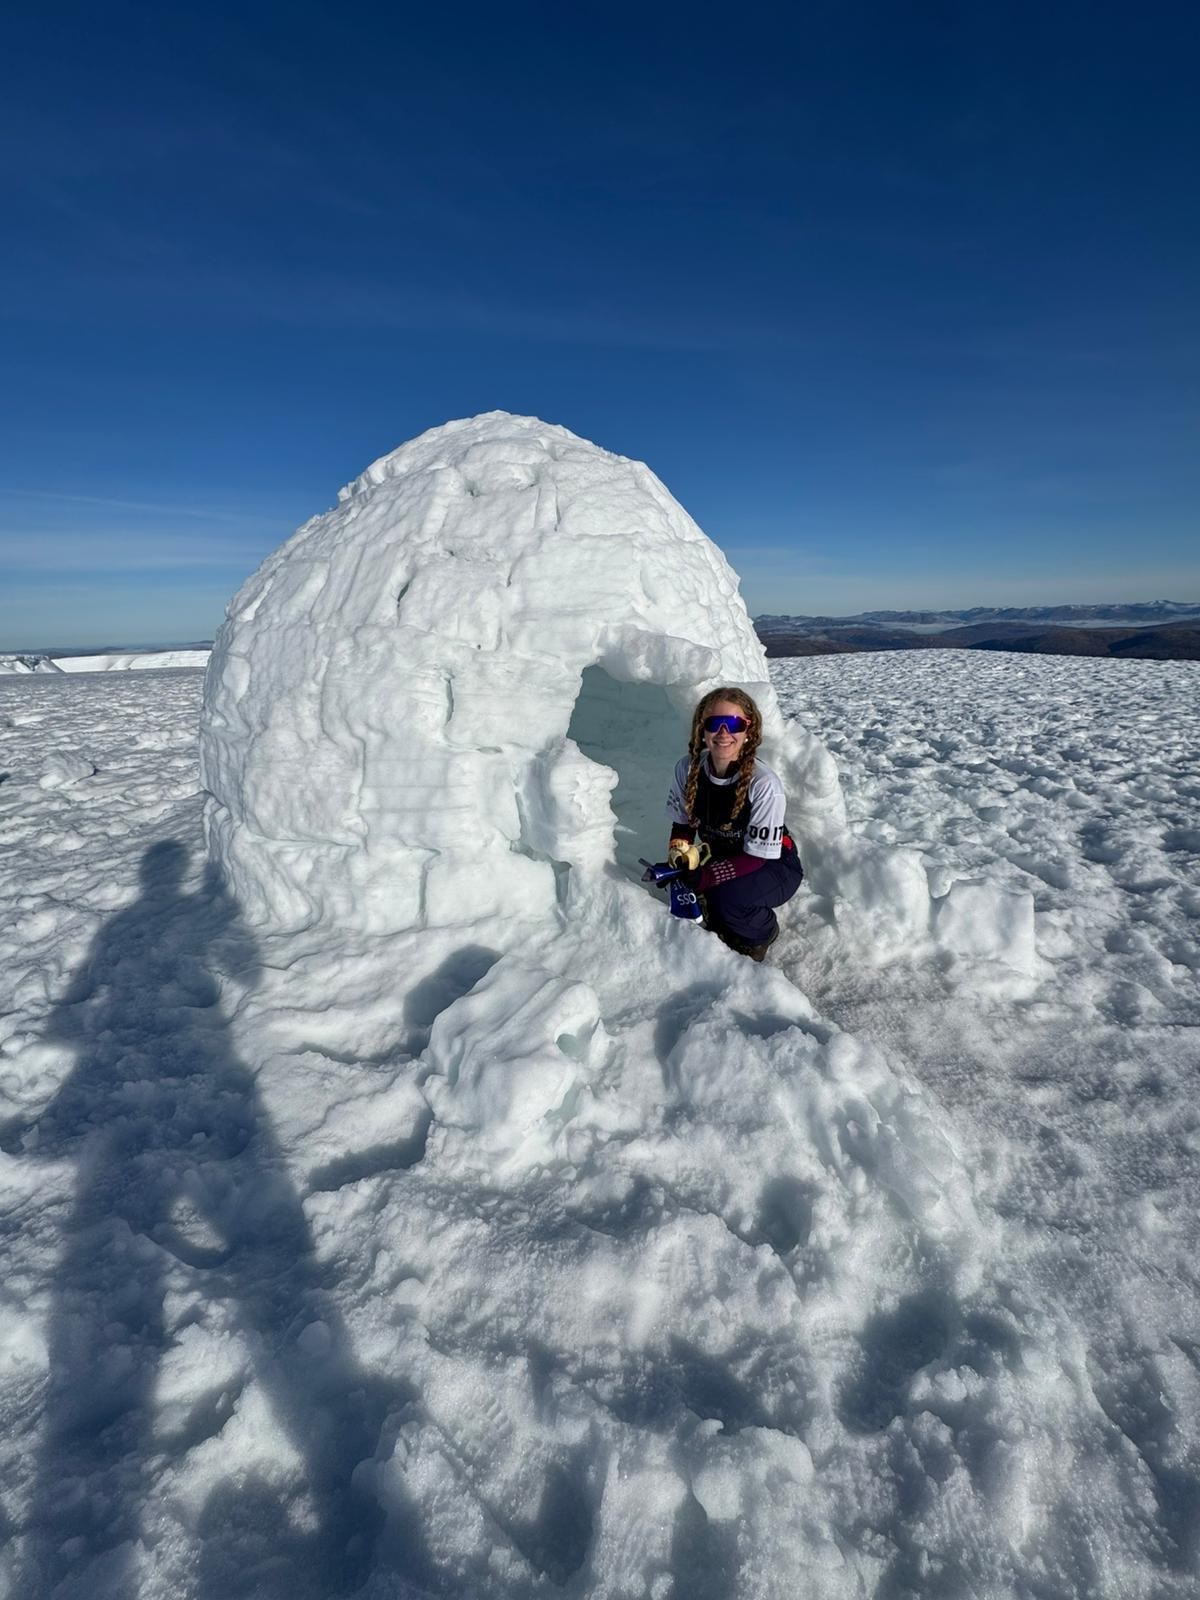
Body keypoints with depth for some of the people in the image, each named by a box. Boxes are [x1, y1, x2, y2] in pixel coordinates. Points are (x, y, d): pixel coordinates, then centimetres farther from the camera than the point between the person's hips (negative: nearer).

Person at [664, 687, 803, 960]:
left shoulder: (764, 784, -30)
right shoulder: (688, 769, -15)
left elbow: (757, 857, -25)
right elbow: (681, 824, 0)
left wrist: (704, 877, -34)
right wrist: (678, 860, -19)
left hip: (772, 866, -5)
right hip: (723, 858, 5)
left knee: (727, 899, -32)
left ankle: (763, 933, 4)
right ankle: (728, 928, 15)